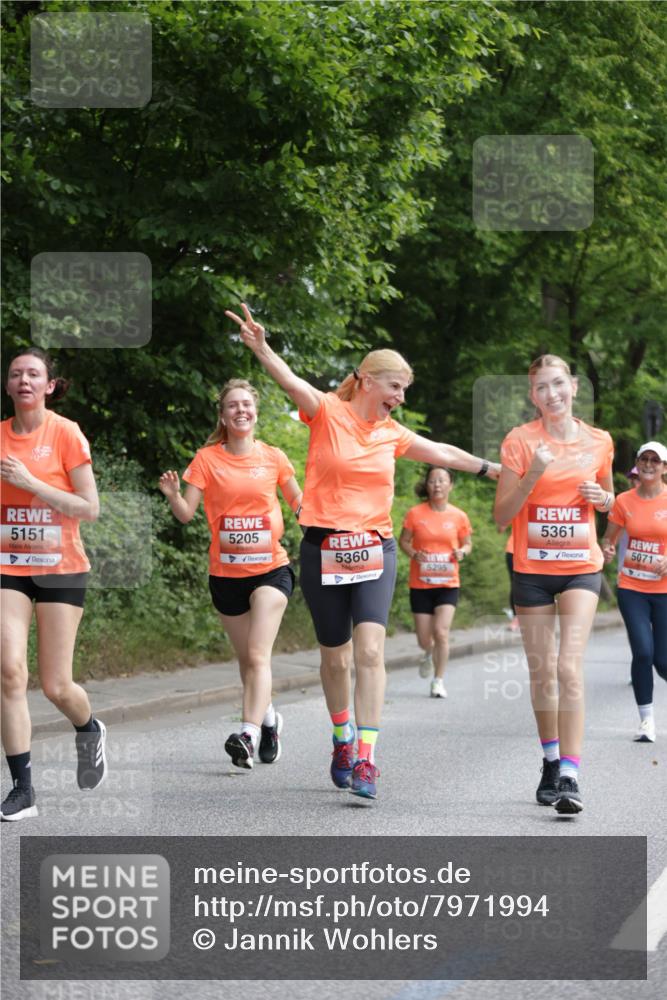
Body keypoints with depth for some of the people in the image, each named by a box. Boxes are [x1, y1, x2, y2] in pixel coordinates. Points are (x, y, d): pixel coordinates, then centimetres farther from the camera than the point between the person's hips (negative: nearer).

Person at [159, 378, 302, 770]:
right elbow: (186, 513, -4)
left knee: (258, 654, -17)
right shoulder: (208, 459, -1)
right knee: (247, 657, 13)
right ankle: (269, 719, 37)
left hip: (271, 568, -2)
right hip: (226, 573, 2)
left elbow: (299, 501, 14)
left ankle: (249, 735, -27)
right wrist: (173, 495, -25)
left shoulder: (273, 457, 1)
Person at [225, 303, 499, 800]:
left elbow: (442, 453, 27)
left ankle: (366, 760, -17)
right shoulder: (327, 412, -4)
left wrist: (491, 468, 33)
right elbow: (292, 382, -23)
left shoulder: (392, 433, 11)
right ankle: (343, 740, 34)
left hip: (375, 550, 3)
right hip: (324, 549, -3)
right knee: (335, 657, 8)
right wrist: (261, 348, -41)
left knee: (370, 650, -15)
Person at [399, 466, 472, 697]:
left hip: (448, 584, 0)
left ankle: (438, 680, 2)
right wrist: (414, 554, -16)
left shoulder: (459, 516, -2)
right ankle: (428, 653, 43)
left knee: (441, 632, -15)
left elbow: (467, 543, 10)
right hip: (420, 584, 0)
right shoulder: (415, 514, -5)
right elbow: (404, 541, 4)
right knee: (424, 639, 5)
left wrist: (462, 552, -13)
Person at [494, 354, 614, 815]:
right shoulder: (520, 441, -5)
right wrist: (532, 475, -20)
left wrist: (602, 498, -5)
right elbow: (502, 515, -5)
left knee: (569, 668, -15)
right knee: (542, 672, 8)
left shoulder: (599, 442, 2)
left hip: (580, 568, 0)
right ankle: (551, 763, 27)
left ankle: (570, 777, -17)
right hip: (532, 569, 0)